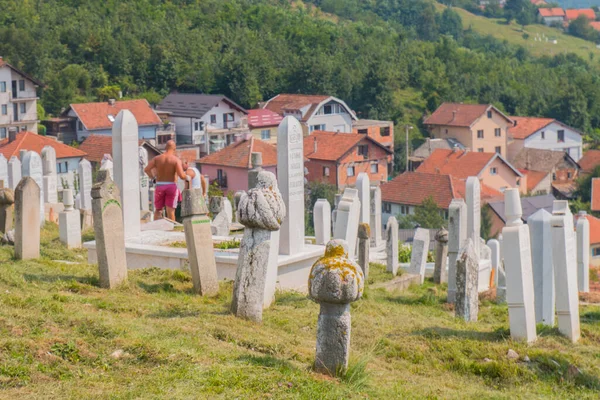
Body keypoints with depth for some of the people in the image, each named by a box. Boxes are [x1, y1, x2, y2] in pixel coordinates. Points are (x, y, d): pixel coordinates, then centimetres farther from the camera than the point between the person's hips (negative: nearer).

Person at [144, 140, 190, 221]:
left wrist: (152, 176, 11)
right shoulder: (176, 159, -9)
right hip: (171, 186, -2)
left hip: (159, 186, 2)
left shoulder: (157, 158, 1)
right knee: (170, 211, 1)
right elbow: (181, 175, -19)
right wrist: (187, 177, 2)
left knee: (158, 210, 14)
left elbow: (146, 169, -8)